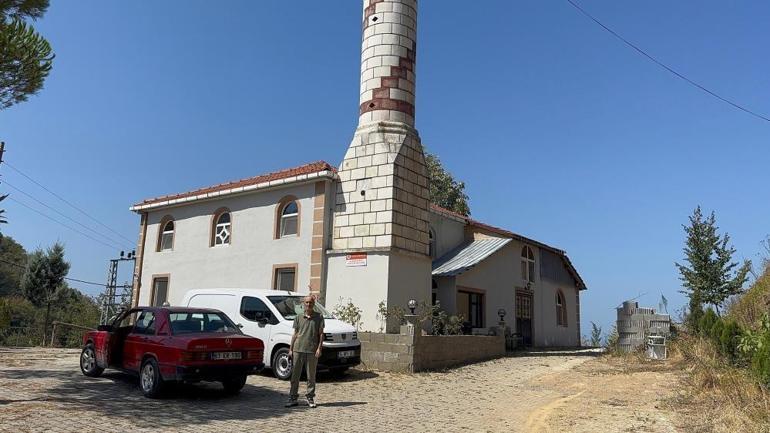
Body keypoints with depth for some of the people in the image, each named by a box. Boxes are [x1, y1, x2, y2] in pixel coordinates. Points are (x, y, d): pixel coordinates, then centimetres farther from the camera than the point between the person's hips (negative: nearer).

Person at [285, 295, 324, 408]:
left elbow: (321, 334, 2)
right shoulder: (298, 317, 9)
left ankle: (310, 398, 15)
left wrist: (319, 348, -7)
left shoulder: (319, 317, 4)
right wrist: (290, 349, 6)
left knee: (311, 376, 5)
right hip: (298, 349, 2)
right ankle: (293, 398, 13)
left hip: (312, 351, -2)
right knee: (295, 375, 5)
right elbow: (295, 334, 11)